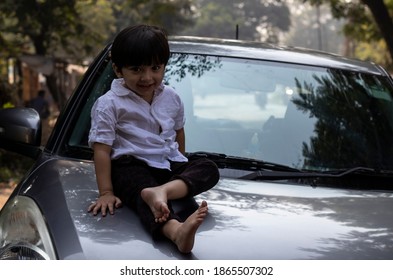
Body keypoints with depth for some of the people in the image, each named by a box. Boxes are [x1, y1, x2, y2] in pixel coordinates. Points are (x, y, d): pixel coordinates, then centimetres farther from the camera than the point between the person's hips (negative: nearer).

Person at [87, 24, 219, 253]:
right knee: (142, 188, -38)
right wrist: (106, 193, -15)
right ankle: (176, 230, -71)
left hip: (170, 165, 6)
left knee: (209, 169, -19)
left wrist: (181, 164, 27)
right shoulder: (109, 104, -6)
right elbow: (102, 149, -9)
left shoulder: (171, 98, 10)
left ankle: (163, 190, -47)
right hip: (131, 166, -6)